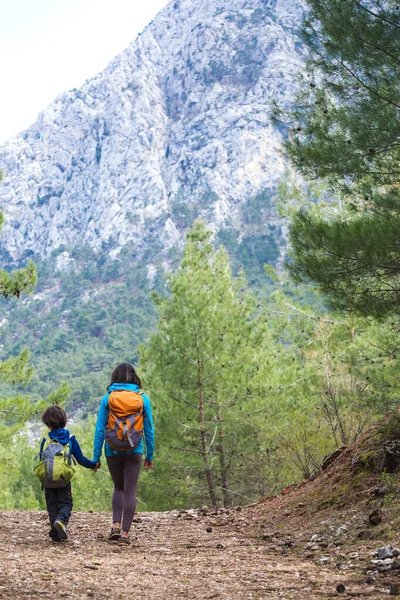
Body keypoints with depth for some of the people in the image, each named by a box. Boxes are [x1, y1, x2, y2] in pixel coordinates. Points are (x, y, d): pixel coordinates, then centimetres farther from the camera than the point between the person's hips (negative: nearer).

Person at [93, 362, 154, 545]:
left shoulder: (107, 398, -1)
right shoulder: (143, 398, 1)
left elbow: (100, 429, -2)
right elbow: (149, 429, 3)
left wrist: (96, 456, 2)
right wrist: (150, 455, 10)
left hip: (113, 451, 1)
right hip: (134, 451, -1)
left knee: (119, 488, 19)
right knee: (130, 491, 4)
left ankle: (116, 526, 4)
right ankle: (125, 533, 0)